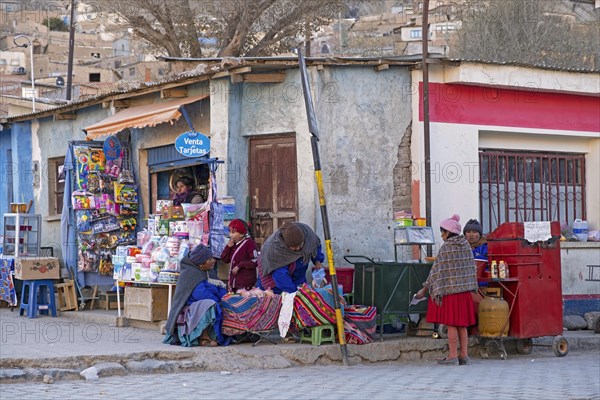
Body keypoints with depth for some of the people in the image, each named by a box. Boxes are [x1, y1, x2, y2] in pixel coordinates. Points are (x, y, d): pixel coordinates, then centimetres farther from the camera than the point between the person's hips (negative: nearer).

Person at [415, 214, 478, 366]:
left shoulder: (446, 248, -12)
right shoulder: (466, 245, 7)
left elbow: (438, 270, -11)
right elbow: (470, 267, 12)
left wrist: (425, 289, -5)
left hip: (449, 289, -7)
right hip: (464, 290, 7)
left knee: (451, 324, -2)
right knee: (462, 324, 11)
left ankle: (452, 356, -1)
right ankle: (464, 355, 12)